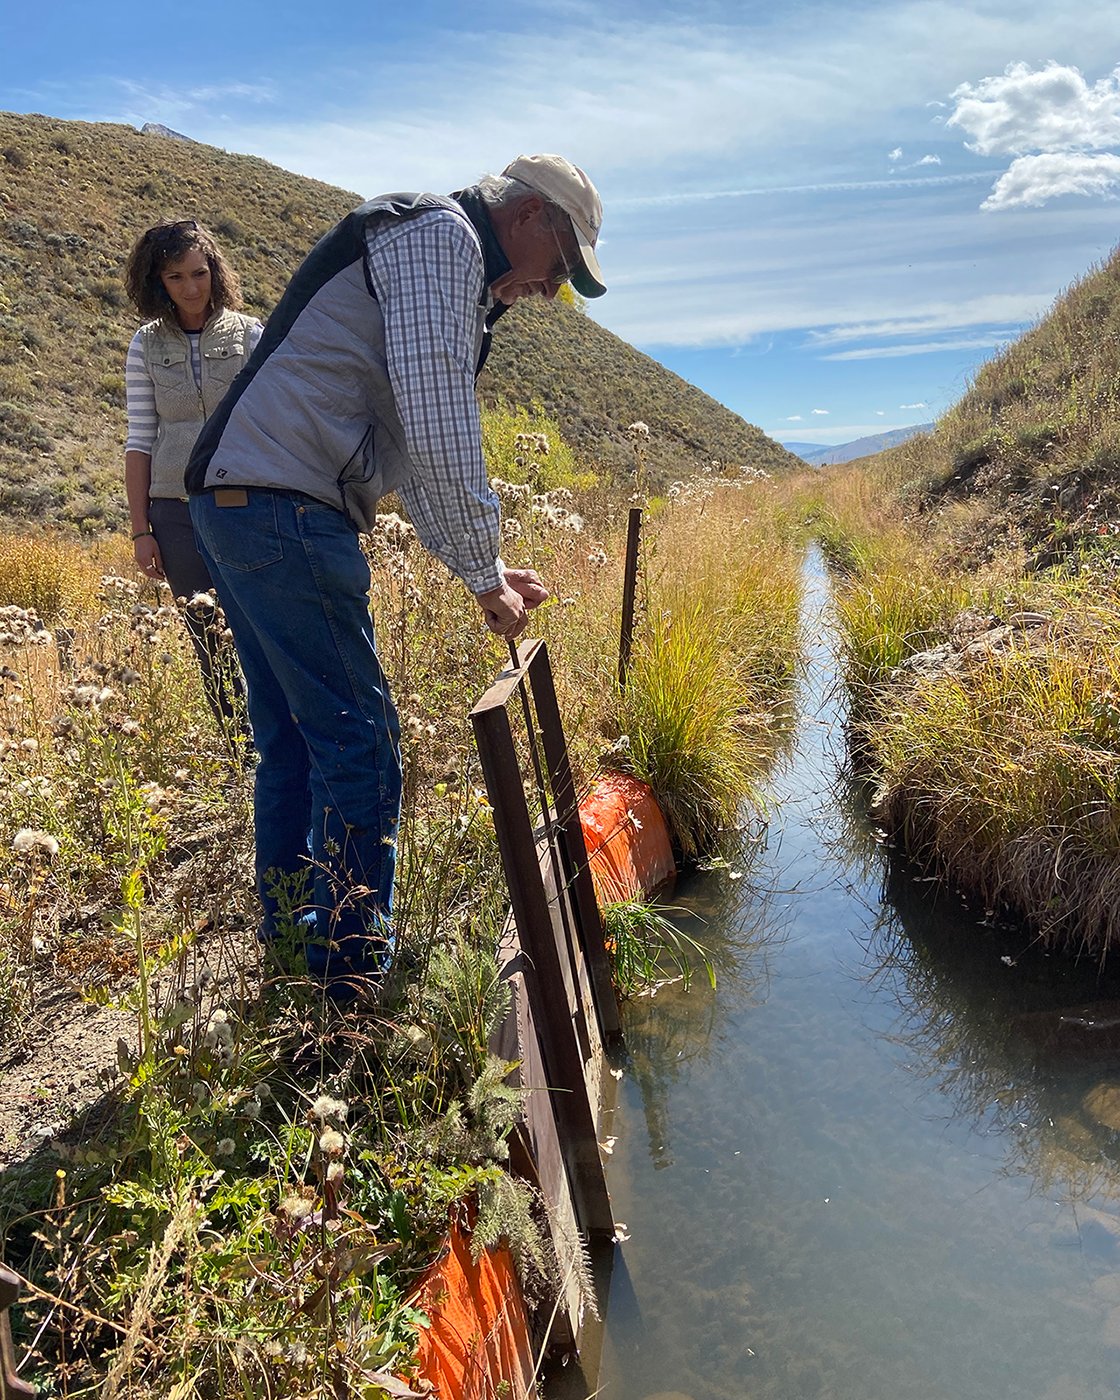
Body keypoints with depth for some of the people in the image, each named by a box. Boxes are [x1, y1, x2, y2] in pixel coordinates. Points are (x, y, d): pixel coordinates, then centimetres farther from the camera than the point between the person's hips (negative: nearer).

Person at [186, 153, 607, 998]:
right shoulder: (442, 235, -4)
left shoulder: (457, 286, 28)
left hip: (237, 505, 11)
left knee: (294, 737, 15)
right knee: (359, 739, -6)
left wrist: (483, 569, 20)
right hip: (285, 508, -11)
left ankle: (290, 947, 27)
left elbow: (416, 450, 28)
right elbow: (438, 420, -17)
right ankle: (352, 983, 4)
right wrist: (485, 572, -11)